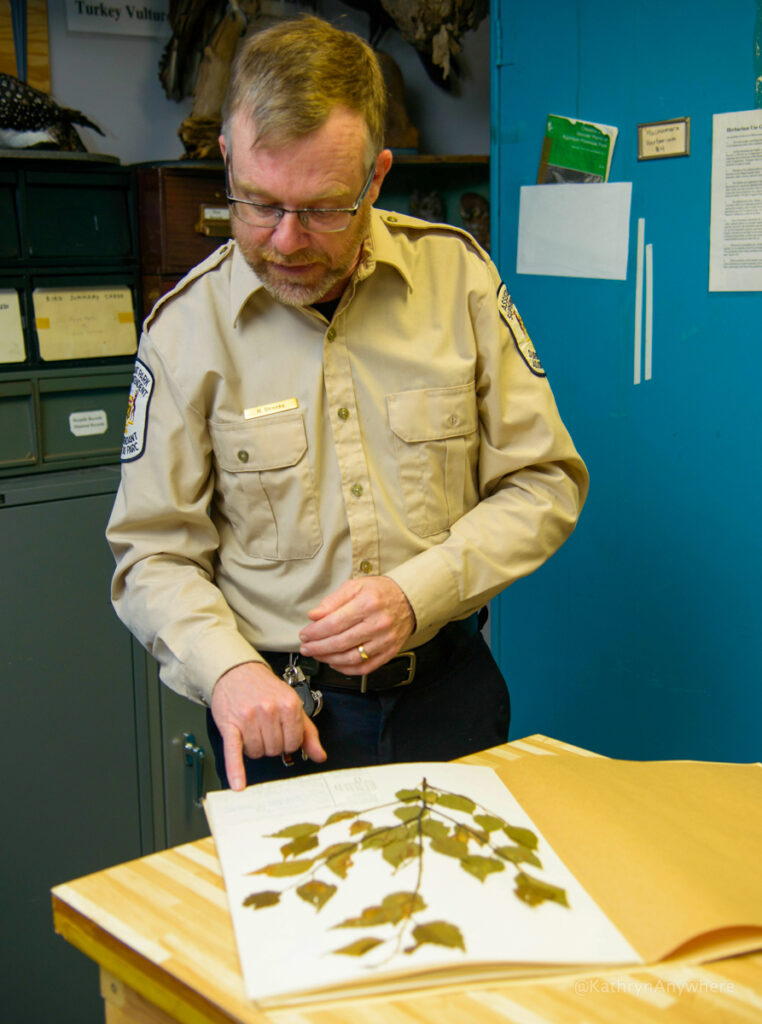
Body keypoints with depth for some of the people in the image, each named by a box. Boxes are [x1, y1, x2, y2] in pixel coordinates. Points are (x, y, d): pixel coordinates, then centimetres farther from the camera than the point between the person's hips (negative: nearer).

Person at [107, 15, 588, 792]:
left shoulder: (458, 274, -5)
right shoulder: (186, 324, -7)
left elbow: (545, 483, -2)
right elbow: (154, 552, -4)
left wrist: (418, 593, -17)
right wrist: (226, 666, -23)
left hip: (446, 695, 1)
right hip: (283, 711, -1)